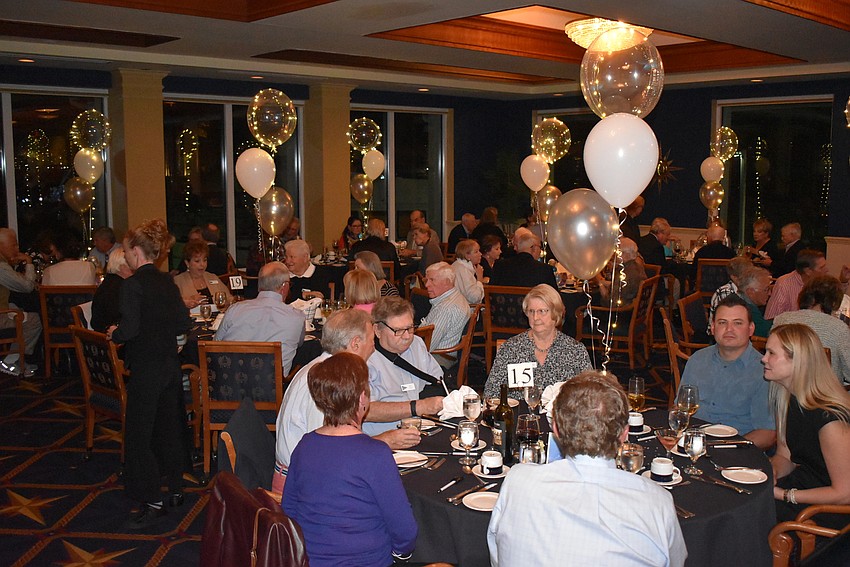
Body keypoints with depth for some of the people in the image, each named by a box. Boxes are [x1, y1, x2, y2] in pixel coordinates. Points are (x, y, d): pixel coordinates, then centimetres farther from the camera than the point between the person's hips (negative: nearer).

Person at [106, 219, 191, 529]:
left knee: (138, 433, 2)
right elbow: (184, 322, 7)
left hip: (146, 368, -7)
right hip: (170, 364, 8)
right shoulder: (166, 282, 6)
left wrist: (114, 334, 0)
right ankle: (176, 488, 28)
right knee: (170, 425, 17)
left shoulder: (133, 284, -15)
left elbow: (129, 328, -19)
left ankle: (152, 501, 6)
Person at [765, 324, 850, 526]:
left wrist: (782, 494, -18)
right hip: (801, 483, 8)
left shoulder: (829, 417, -26)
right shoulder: (785, 398, 1)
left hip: (828, 510, -8)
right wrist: (771, 473, -11)